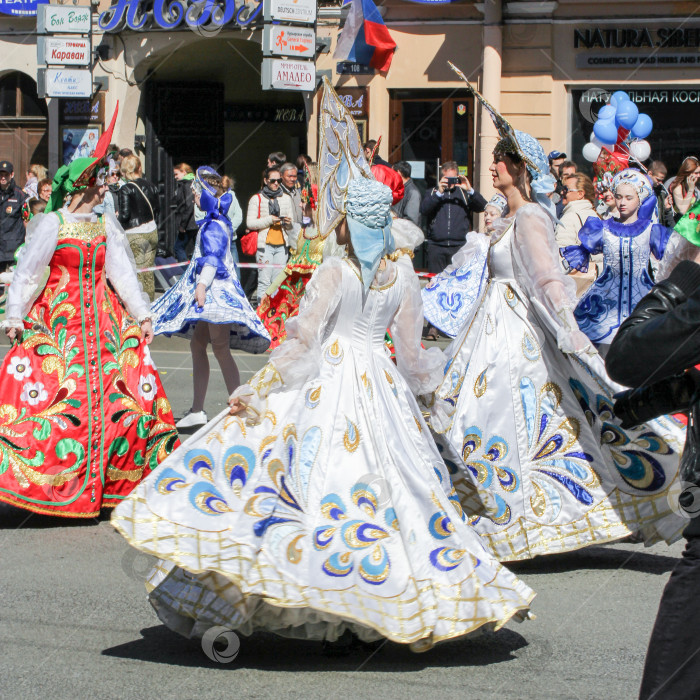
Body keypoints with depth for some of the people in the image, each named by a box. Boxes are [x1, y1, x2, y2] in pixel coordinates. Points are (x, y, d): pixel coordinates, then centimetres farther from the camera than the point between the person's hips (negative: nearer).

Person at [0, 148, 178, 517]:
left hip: (104, 319, 4)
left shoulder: (106, 225, 10)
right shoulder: (52, 224, -3)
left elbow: (122, 273, 11)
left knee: (126, 392, -3)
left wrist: (142, 316, 6)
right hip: (59, 318, -4)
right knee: (46, 393, -13)